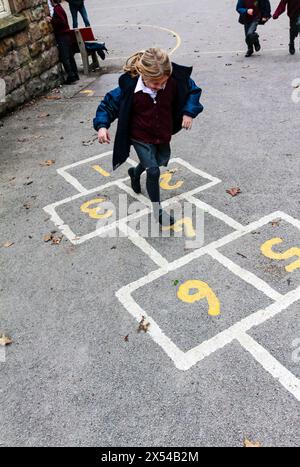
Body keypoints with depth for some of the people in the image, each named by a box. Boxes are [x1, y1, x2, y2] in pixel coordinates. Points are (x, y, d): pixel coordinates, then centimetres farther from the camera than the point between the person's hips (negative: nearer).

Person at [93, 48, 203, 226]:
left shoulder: (174, 81, -21)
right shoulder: (129, 88, -26)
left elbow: (193, 90, -2)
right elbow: (108, 104, -13)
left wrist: (189, 112, -15)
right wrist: (102, 125, -28)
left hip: (163, 134, 5)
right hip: (141, 137, -4)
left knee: (162, 161, 27)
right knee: (153, 171, -12)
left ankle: (135, 172, 59)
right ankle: (158, 211, 8)